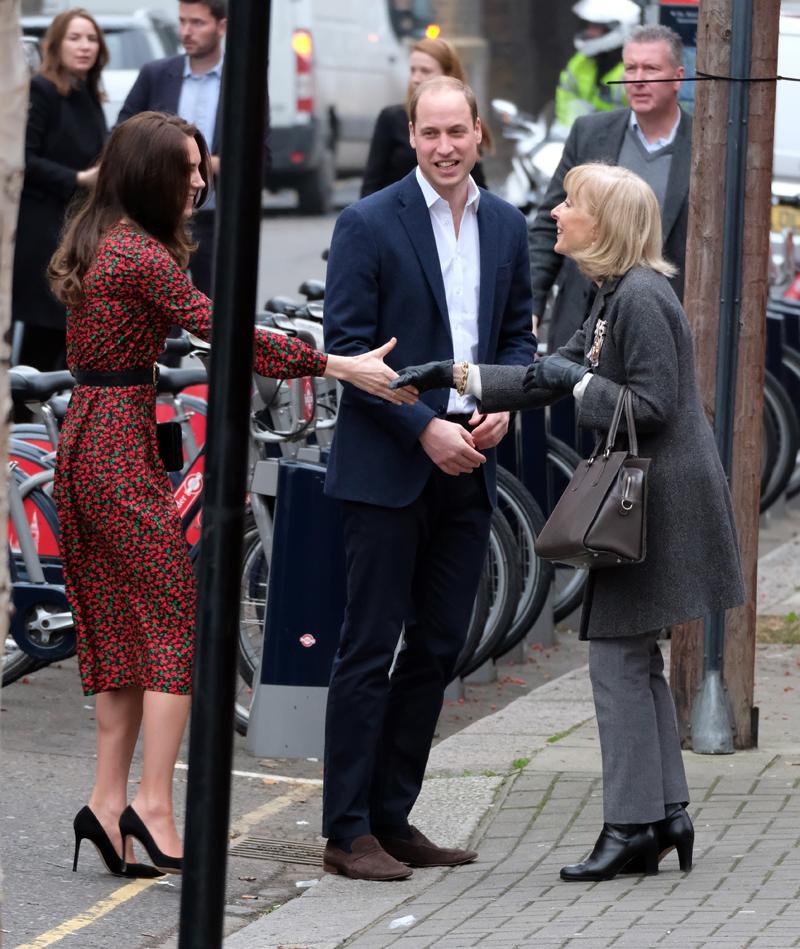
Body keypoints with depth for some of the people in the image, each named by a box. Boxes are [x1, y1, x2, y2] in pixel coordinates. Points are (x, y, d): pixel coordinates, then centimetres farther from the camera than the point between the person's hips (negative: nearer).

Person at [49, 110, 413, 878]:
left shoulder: (95, 244, 13)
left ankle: (110, 801, 6)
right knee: (172, 619, -6)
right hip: (121, 447, -9)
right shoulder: (142, 255, -15)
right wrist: (338, 366, -23)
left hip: (84, 437, 9)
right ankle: (153, 803, -12)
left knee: (119, 628, 9)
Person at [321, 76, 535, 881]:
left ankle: (391, 818, 16)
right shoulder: (369, 224, -8)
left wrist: (502, 405, -4)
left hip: (466, 463, 6)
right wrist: (425, 428, -17)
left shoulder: (505, 226, 10)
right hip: (387, 466, -6)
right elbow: (348, 347, -11)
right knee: (370, 647, -3)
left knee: (438, 647, 9)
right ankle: (347, 831, 0)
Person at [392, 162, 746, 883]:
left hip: (661, 499, -10)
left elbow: (651, 406, -22)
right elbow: (552, 376, 19)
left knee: (619, 660, -6)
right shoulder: (615, 297, 15)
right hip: (640, 500, 10)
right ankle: (666, 815, 17)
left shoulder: (642, 297, -17)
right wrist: (455, 376, 12)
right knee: (636, 660, 13)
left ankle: (633, 825, -3)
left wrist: (581, 384, -11)